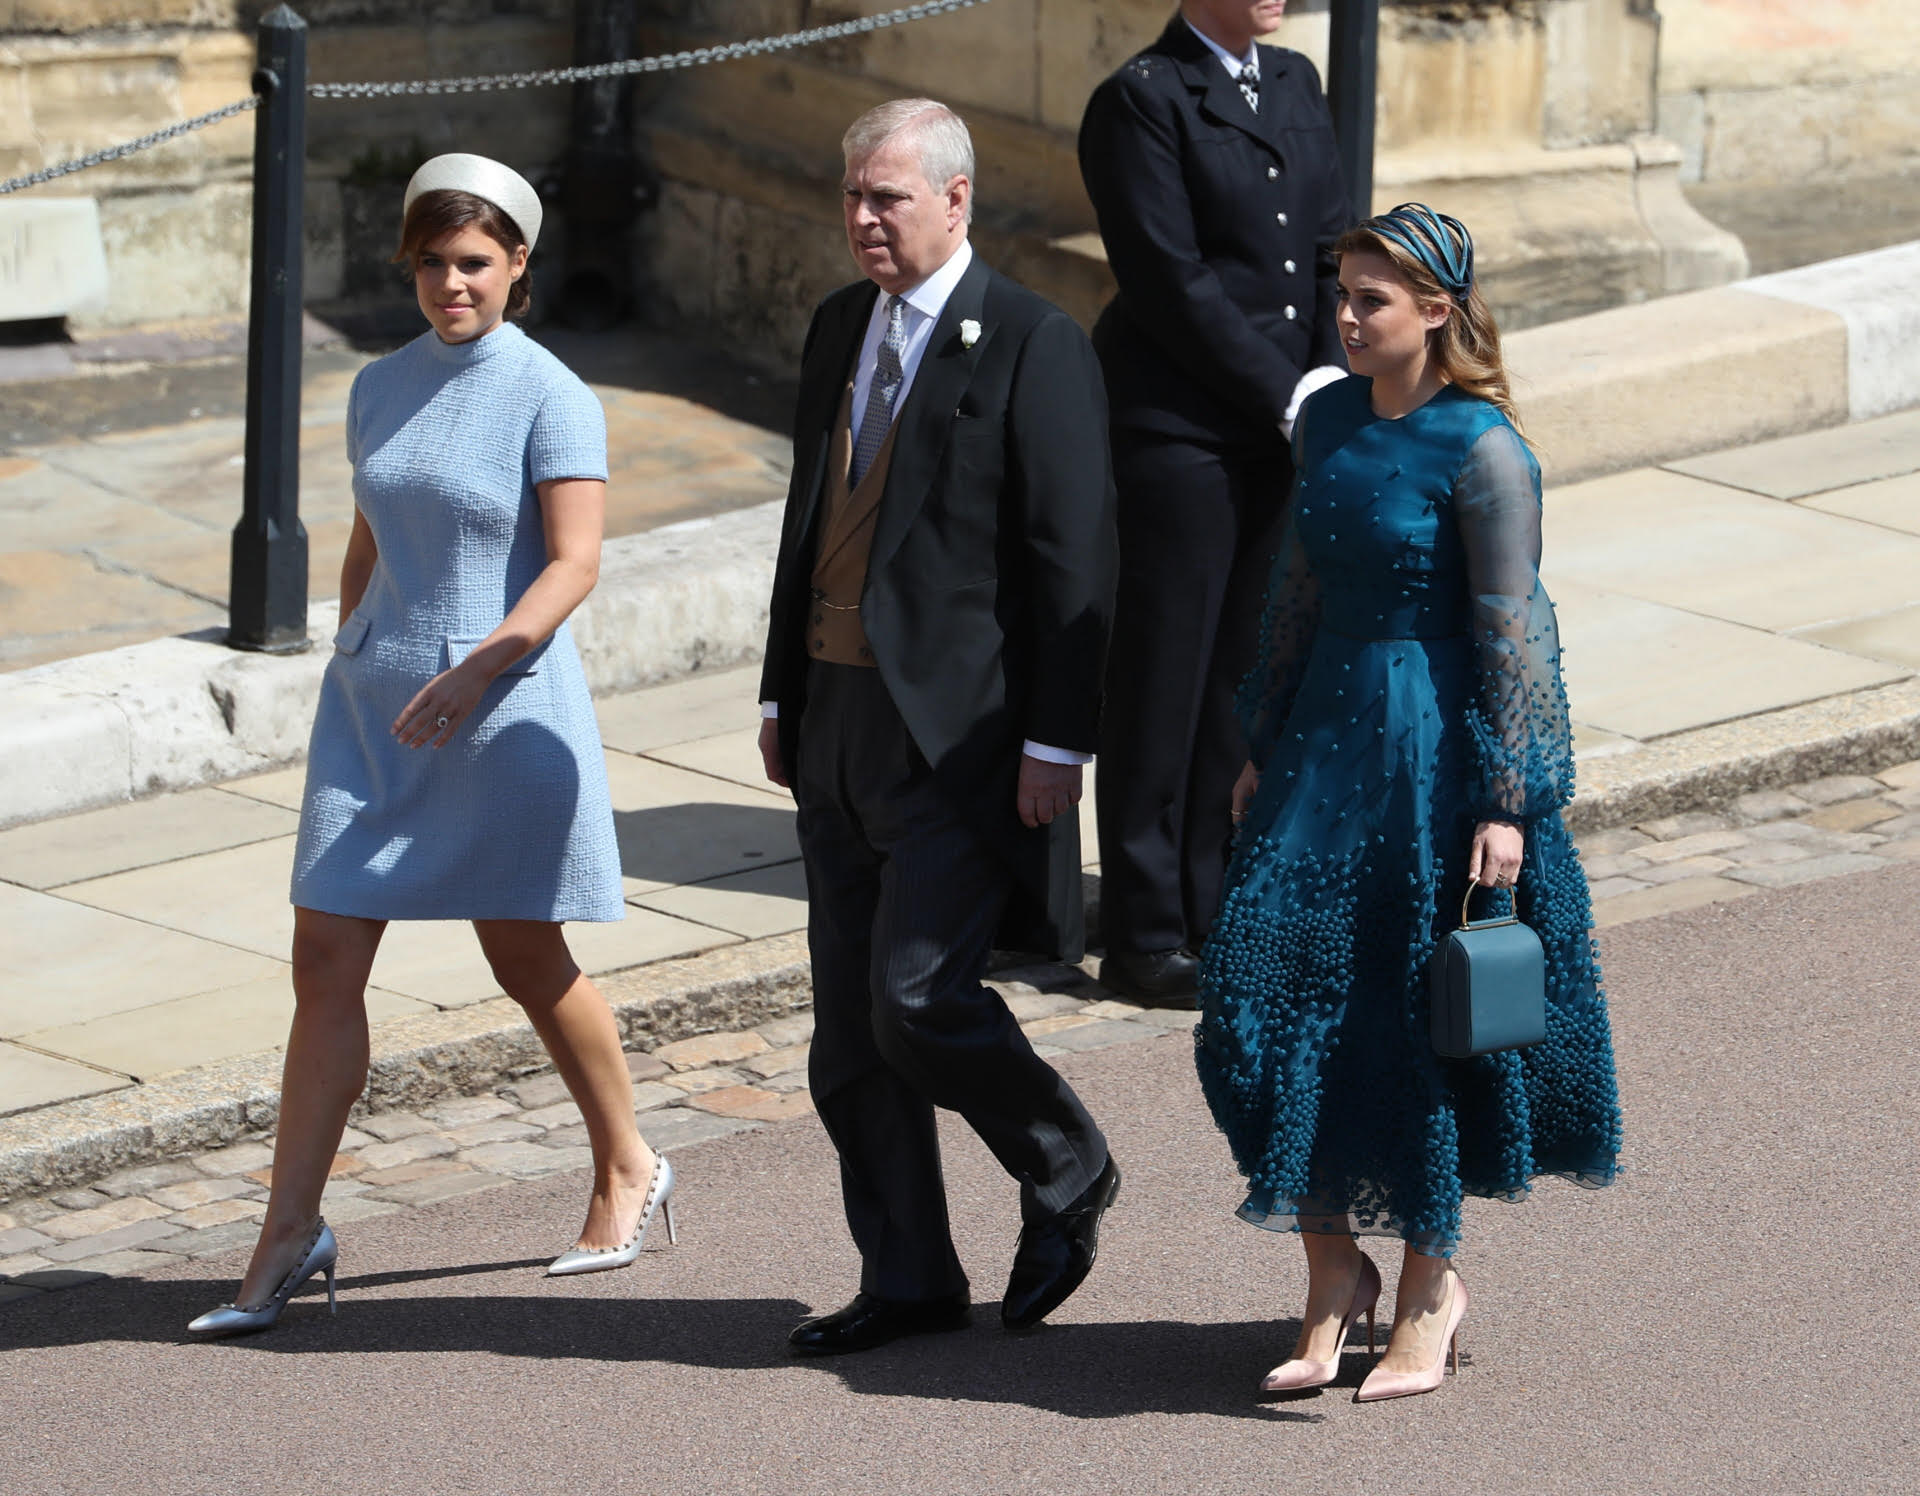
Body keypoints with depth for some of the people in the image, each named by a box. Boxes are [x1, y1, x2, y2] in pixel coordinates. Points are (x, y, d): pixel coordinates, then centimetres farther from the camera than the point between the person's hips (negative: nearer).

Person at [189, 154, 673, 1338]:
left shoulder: (552, 398, -9)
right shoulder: (380, 389, 9)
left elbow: (575, 562, -16)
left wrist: (471, 672, -26)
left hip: (505, 706, -5)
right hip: (371, 707, 5)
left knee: (527, 963, 8)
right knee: (325, 962, -3)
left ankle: (629, 1170, 31)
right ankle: (290, 1240, -1)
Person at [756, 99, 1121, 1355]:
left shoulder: (1033, 347, -10)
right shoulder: (840, 328, 13)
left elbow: (1075, 559, -13)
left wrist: (1059, 744, -16)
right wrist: (784, 694, 17)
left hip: (960, 733, -8)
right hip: (840, 722, 8)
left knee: (918, 998, -13)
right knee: (850, 1027, 8)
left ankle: (1066, 1171, 14)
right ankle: (908, 1281, 18)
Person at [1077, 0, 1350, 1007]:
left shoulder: (1294, 84, 13)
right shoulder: (1141, 101, -10)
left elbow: (1330, 247, 12)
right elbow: (1170, 283, -15)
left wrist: (1336, 385, -3)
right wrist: (1292, 398, -14)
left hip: (1282, 434, 6)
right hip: (1177, 428, -6)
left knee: (1244, 675, 9)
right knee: (1161, 680, 1)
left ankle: (1213, 913, 19)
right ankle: (1143, 934, 9)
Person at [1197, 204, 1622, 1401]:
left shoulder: (1483, 452, -14)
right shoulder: (1328, 419, 7)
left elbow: (1509, 633, -13)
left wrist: (1508, 803, -15)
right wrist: (1263, 745, 15)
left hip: (1438, 741, -6)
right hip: (1329, 729, 6)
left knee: (1414, 1020, 2)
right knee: (1277, 989, -1)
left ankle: (1431, 1284, 19)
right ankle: (1335, 1272, 13)